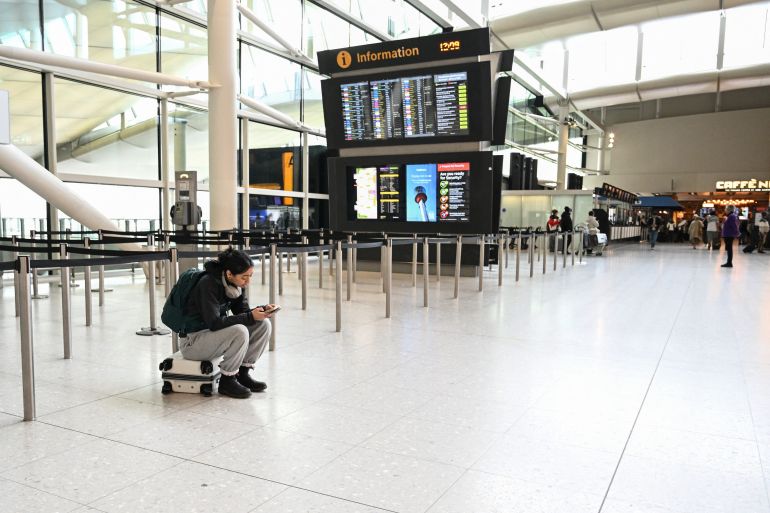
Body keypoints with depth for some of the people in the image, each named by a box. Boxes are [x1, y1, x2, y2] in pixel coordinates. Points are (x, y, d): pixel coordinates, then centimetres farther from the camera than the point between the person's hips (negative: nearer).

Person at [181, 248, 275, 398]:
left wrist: (262, 310, -17)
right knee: (240, 332, -33)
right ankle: (227, 381, -12)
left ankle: (243, 374, 0)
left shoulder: (237, 284, -3)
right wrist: (250, 317, -32)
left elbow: (242, 311, 4)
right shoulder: (208, 284, -25)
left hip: (215, 334, 8)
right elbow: (213, 323, -29)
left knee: (264, 324, -9)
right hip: (192, 340, -8)